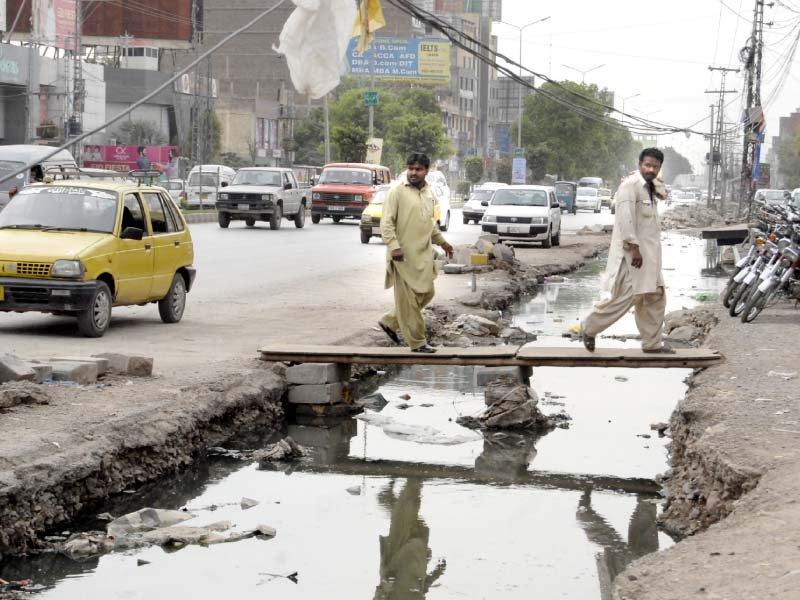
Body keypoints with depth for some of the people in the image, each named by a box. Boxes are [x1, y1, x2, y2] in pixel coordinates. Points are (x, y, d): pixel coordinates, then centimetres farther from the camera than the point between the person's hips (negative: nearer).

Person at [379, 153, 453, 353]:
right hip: (404, 254, -8)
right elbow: (386, 222, -14)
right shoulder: (397, 192, -10)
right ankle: (417, 342, 5)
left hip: (424, 254, 8)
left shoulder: (428, 193, 12)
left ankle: (390, 322, 25)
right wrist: (394, 246, -24)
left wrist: (442, 241, 24)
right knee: (408, 299, -2)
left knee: (426, 294, 13)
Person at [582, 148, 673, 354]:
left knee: (655, 298, 10)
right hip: (632, 252, -10)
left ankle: (652, 343, 17)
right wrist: (634, 247, -25)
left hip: (649, 254, 10)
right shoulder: (630, 185, -13)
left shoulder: (650, 188, 17)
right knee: (624, 297, -10)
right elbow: (625, 218, -22)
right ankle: (589, 329, 6)